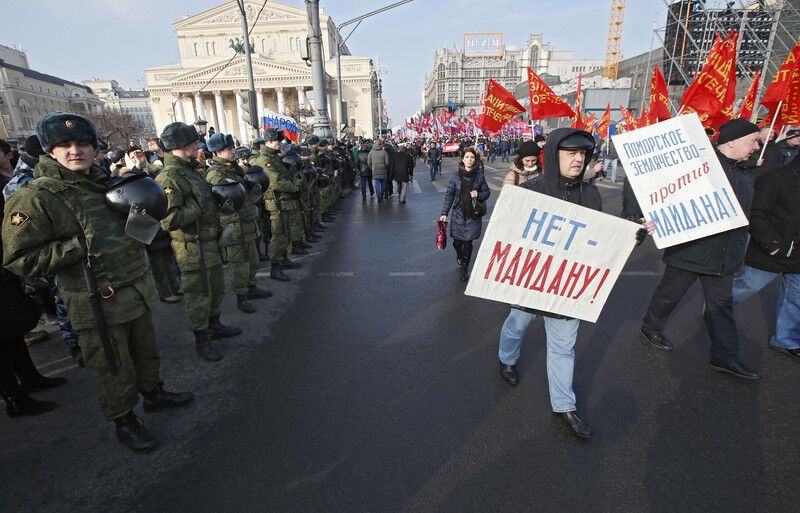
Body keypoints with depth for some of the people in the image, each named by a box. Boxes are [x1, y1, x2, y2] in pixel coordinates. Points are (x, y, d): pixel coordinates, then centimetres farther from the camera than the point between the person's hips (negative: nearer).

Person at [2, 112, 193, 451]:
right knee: (114, 368, 8)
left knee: (146, 351, 22)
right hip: (98, 302, -7)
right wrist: (81, 246, -22)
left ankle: (153, 393, 44)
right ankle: (125, 422, 28)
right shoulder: (35, 198, -13)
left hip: (136, 291, 7)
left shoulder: (105, 184, 10)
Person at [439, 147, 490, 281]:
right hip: (458, 214, 0)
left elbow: (487, 193, 8)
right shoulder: (456, 176, -1)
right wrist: (444, 213, -6)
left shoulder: (480, 176, -1)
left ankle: (465, 268, 19)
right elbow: (449, 195, 0)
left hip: (473, 215, 0)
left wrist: (479, 195, -14)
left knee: (468, 242, 0)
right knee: (457, 241, 6)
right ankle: (459, 255, 43)